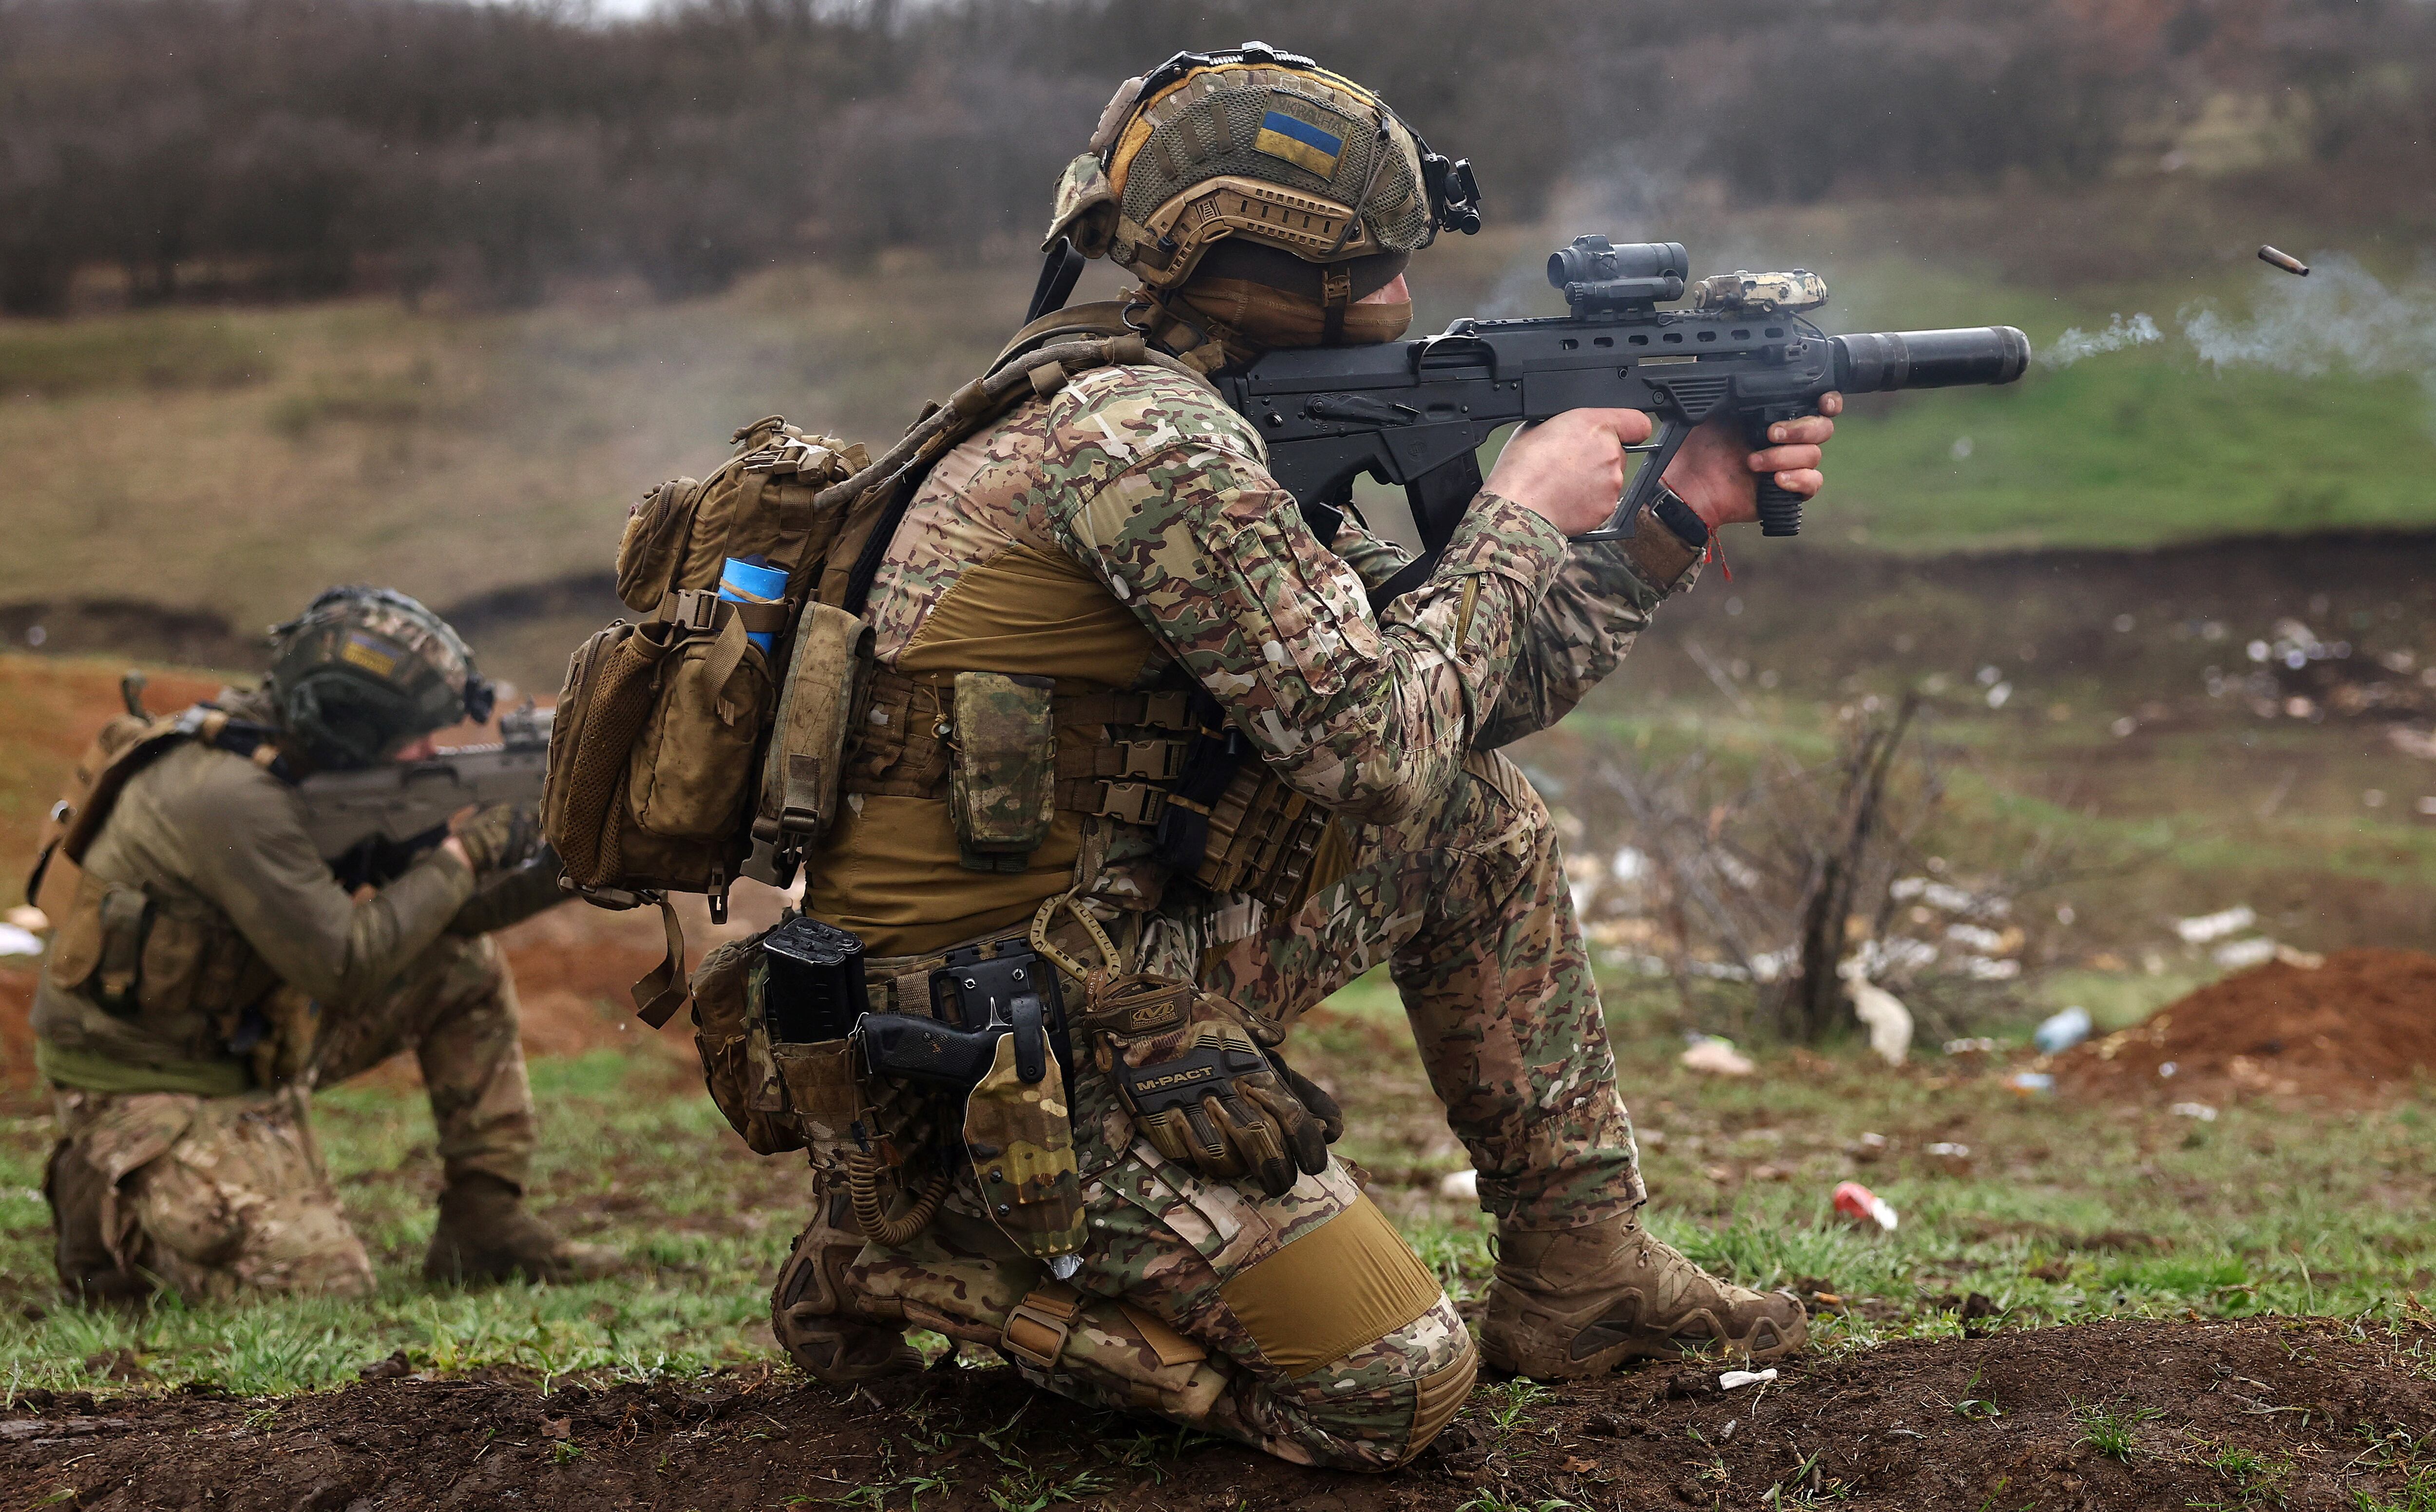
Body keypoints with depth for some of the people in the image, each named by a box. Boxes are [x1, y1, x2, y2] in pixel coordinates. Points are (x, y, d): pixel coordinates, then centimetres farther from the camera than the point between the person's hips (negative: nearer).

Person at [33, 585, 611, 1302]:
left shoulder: (299, 757, 1)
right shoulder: (232, 794, -29)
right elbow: (344, 966, -29)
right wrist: (461, 858, -19)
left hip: (250, 1047, 9)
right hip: (145, 1088, -9)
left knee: (469, 966, 4)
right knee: (322, 1282, -20)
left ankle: (485, 1220, 7)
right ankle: (111, 1203, 3)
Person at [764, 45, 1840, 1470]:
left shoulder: (1215, 430, 10)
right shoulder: (1147, 440, -21)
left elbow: (1468, 690, 15)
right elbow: (1386, 745, -21)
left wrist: (1680, 517, 11)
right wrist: (1520, 516, -8)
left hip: (1118, 957, 10)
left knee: (1489, 821, 12)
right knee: (1395, 1387, -8)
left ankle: (1582, 1275, 19)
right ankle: (903, 1255, 2)